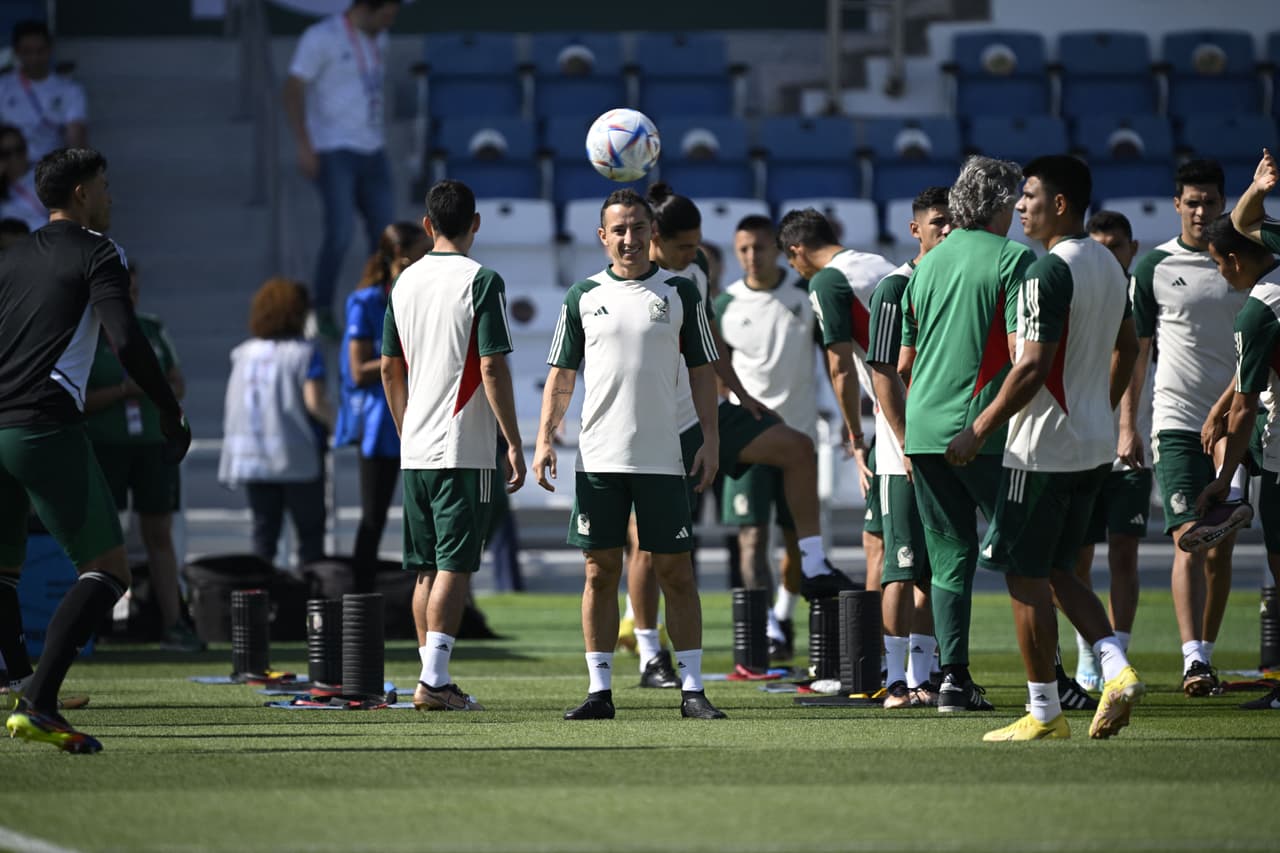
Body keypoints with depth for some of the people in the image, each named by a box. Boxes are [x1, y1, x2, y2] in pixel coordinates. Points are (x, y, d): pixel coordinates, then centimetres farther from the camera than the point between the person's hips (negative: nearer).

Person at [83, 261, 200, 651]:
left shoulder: (153, 331, 9)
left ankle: (173, 625, 1)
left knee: (159, 535, 2)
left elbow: (178, 385, 13)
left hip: (153, 443, 4)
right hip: (102, 445, -4)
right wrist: (123, 391, -20)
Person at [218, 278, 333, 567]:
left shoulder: (243, 353, 7)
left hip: (253, 455, 5)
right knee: (309, 531, 3)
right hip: (297, 456, -5)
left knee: (263, 531, 8)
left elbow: (231, 405, 6)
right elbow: (314, 401, -16)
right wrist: (335, 423, -1)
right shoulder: (304, 353, -8)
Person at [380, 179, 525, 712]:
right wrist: (514, 443, -8)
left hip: (415, 449, 6)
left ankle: (432, 679, 13)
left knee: (427, 569, 11)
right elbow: (493, 368, -13)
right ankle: (434, 680, -12)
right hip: (465, 449, -6)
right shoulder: (480, 281, -9)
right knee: (454, 566, -6)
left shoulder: (405, 282, 10)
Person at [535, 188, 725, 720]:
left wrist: (711, 439, -1)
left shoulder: (681, 293, 5)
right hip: (598, 457, 1)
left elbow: (702, 370, 7)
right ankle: (599, 690, 6)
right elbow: (561, 374, 10)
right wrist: (545, 438, -1)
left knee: (675, 571, -1)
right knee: (601, 572, 2)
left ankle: (692, 690, 2)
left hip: (663, 457, -1)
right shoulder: (583, 297, 8)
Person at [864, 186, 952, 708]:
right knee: (904, 567, -6)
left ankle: (922, 675, 10)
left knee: (937, 568, 6)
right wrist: (908, 446, -16)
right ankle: (895, 680, -4)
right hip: (907, 454, -6)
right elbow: (884, 375, -10)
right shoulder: (896, 289, -6)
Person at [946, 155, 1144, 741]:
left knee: (1026, 576, 0)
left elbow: (1033, 367, -23)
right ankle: (1116, 669, 0)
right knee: (1057, 570, 17)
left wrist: (978, 431, -16)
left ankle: (1044, 713, 3)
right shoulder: (1109, 265, 11)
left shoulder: (1049, 271, -18)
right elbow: (1127, 348, 22)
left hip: (1044, 448, -9)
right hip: (1095, 444, 9)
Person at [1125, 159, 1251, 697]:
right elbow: (1135, 350, 6)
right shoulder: (1153, 267, 4)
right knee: (1188, 541, -12)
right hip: (1176, 419, -2)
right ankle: (1194, 659, -21)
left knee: (1220, 549, 2)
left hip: (1231, 417, 2)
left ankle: (1206, 654, 12)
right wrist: (1127, 426, 3)